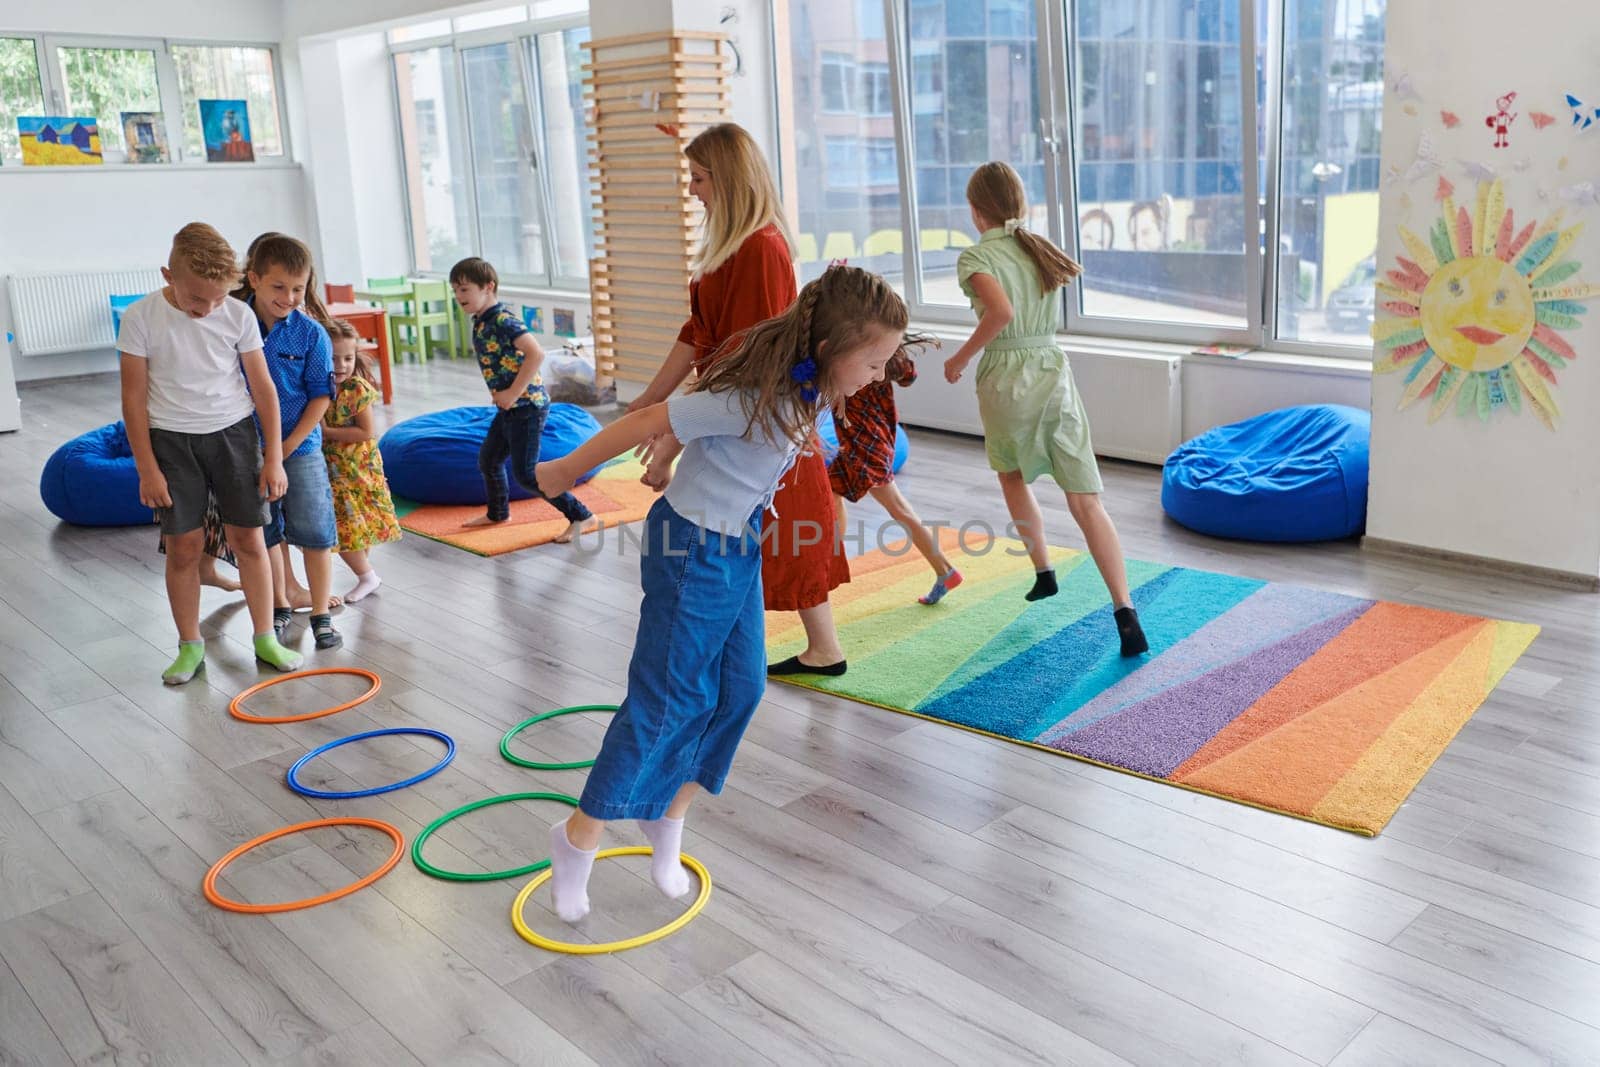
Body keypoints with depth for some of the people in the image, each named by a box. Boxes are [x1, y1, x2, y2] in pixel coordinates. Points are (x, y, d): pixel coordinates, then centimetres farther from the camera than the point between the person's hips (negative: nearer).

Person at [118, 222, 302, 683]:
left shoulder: (238, 315, -7)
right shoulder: (141, 319, -10)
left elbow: (263, 387, -1)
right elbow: (134, 397, -5)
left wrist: (273, 458, -1)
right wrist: (147, 469, -7)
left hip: (233, 433, 1)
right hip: (172, 440, -1)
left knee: (249, 539, 3)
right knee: (183, 545, 2)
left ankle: (265, 636, 15)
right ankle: (190, 645, 17)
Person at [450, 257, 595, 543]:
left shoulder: (503, 320, -20)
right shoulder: (479, 321, 9)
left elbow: (536, 354, -30)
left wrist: (513, 393, -25)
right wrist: (499, 391, 13)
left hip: (528, 405, -10)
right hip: (509, 407, 10)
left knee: (524, 473, -7)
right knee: (488, 459, 20)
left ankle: (580, 515, 2)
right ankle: (498, 513, 42)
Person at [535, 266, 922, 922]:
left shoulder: (809, 389, -3)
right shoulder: (753, 399, -30)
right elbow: (649, 423, -22)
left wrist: (671, 467, 25)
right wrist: (567, 471, -9)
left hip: (741, 550, 9)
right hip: (693, 550, -9)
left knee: (741, 690, 10)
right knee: (666, 700, -1)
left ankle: (668, 816, 27)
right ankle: (578, 840, 15)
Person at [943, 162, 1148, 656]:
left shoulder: (976, 256, -6)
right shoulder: (1040, 248, 11)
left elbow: (1002, 311, -23)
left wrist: (961, 357, -11)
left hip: (1006, 378, -3)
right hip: (1055, 372, 4)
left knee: (1014, 477, 27)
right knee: (1086, 501, -3)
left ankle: (1044, 572, 32)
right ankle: (1125, 611, -13)